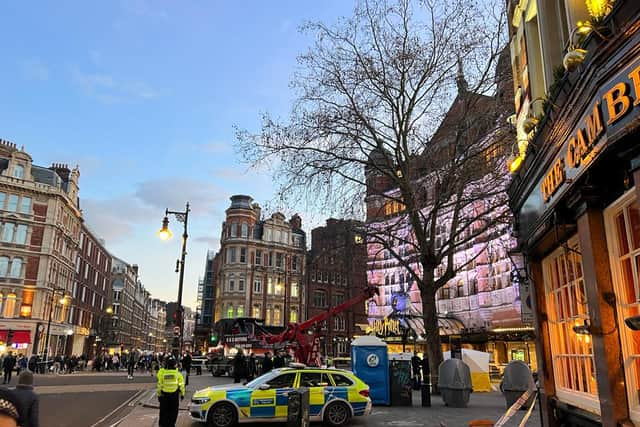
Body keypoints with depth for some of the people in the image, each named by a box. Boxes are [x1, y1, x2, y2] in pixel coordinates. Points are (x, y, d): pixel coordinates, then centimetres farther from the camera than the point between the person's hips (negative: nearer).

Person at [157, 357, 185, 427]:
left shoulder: (162, 372, -6)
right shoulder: (178, 373, -7)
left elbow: (159, 385, -3)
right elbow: (181, 385, -3)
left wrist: (159, 394, 6)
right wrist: (182, 394, 6)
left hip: (164, 395, 0)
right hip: (174, 395, 0)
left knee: (164, 411, 12)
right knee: (173, 411, 11)